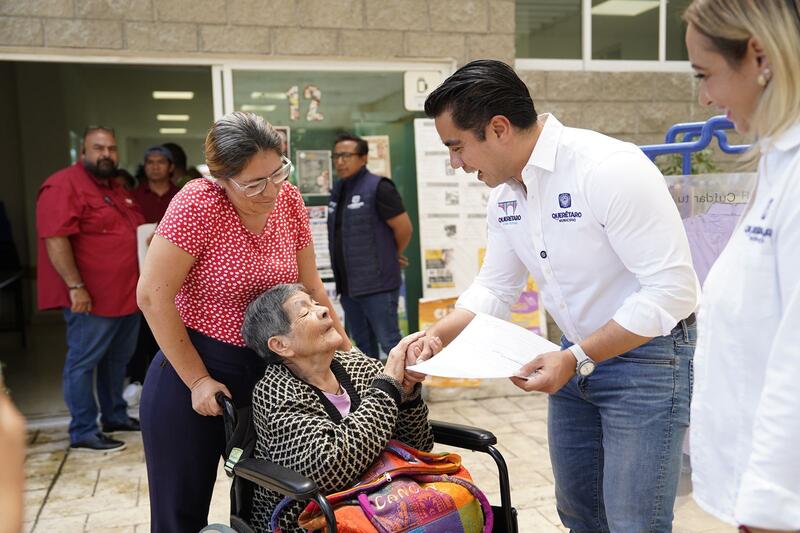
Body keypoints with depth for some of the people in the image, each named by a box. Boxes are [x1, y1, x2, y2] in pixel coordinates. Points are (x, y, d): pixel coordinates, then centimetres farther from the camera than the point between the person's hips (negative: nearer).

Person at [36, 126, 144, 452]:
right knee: (83, 362, 0)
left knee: (117, 359, 18)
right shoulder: (64, 185, -13)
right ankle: (83, 433, 8)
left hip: (128, 293, 9)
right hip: (92, 297, -9)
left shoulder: (115, 188, 17)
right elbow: (55, 239, -21)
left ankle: (115, 416, 32)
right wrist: (75, 287, -24)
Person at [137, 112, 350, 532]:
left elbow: (309, 285, 7)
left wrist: (346, 351, 5)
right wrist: (198, 381, -15)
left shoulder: (289, 201, -3)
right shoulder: (198, 204, -20)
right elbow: (153, 296, -17)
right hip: (190, 371, -4)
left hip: (266, 370, 5)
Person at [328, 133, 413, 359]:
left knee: (389, 343, -4)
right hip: (348, 284, 8)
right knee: (362, 345, 16)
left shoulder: (378, 188, -11)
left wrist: (392, 257, 3)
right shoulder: (338, 190, 11)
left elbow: (404, 228, -12)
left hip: (377, 283, -8)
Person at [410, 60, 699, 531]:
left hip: (647, 355, -7)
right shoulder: (505, 193, 1)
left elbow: (672, 289, -25)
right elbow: (495, 288, 9)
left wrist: (576, 359, -25)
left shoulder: (610, 169, -24)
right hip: (578, 355, 8)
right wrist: (435, 337, -7)